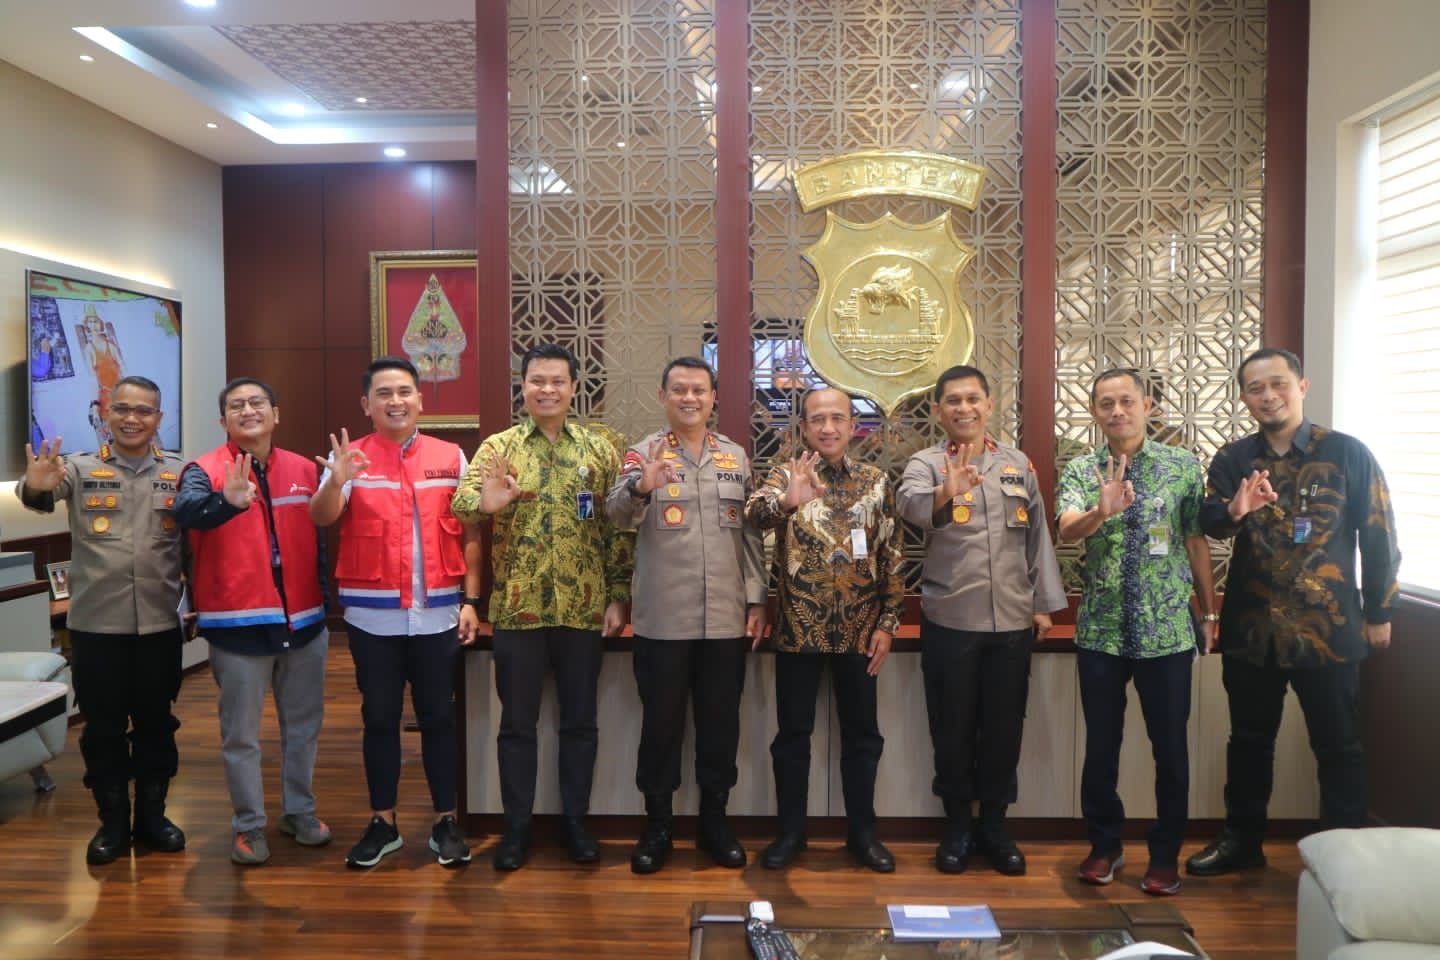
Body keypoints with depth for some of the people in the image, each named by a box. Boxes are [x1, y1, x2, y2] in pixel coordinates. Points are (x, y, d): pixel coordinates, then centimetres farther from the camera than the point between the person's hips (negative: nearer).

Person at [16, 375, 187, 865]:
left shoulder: (181, 472, 2)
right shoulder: (80, 468, -1)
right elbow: (42, 497, -19)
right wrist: (36, 487, -41)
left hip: (160, 624, 1)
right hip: (95, 625, -1)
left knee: (156, 723, 12)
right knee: (103, 727, 10)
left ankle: (152, 815, 29)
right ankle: (113, 822, 26)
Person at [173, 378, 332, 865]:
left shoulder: (303, 469, 5)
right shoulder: (205, 470, -6)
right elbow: (186, 512, -28)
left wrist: (324, 601, 12)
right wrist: (228, 502, -49)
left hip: (303, 621, 4)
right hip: (238, 624, -4)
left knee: (303, 724, 16)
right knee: (241, 734, 7)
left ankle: (300, 810, 32)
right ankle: (249, 825, 22)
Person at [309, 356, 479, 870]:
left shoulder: (451, 458, 3)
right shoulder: (350, 456, 1)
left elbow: (469, 533, 6)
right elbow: (321, 518, -14)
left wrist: (471, 600, 0)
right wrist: (336, 481, -35)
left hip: (438, 613, 1)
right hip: (372, 615, 0)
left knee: (438, 717, 8)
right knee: (380, 718, 10)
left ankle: (446, 822, 21)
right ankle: (382, 823, 23)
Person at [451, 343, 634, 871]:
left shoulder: (599, 449, 4)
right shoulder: (497, 448, 1)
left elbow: (618, 528, 5)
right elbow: (461, 503, -13)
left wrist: (618, 596, -1)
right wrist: (484, 502, -37)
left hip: (584, 609, 1)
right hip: (517, 609, -1)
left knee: (580, 721, 11)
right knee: (517, 723, 9)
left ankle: (576, 821, 26)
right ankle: (516, 825, 24)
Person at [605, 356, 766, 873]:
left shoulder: (735, 456, 9)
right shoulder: (644, 452, -2)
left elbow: (751, 533, 12)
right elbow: (618, 515, -18)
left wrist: (757, 599, 6)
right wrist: (639, 486, -39)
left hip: (726, 618, 3)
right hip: (663, 619, -3)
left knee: (720, 723, 12)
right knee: (661, 723, 7)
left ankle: (714, 819, 27)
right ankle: (657, 823, 23)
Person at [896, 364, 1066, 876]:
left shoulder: (1018, 463, 9)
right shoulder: (926, 463, -3)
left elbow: (1038, 536, 12)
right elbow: (909, 504, -26)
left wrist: (1043, 603, 8)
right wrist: (945, 494, -48)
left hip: (1012, 620, 3)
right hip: (949, 620, -3)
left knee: (1004, 726, 11)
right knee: (953, 726, 7)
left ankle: (994, 824, 27)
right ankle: (957, 825, 23)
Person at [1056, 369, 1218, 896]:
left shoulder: (1183, 465, -1)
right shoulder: (1080, 469, -1)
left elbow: (1197, 541, 4)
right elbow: (1068, 530, -18)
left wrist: (1209, 613, 6)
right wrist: (1101, 511, -39)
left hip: (1167, 631, 0)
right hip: (1100, 631, 1)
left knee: (1170, 746, 9)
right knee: (1101, 744, 11)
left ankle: (1165, 854, 26)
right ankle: (1105, 844, 29)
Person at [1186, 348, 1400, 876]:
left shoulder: (1347, 452, -4)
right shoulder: (1233, 459, 2)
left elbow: (1378, 536, 0)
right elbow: (1207, 519, -13)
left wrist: (1378, 612, 1)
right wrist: (1233, 509, -36)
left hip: (1328, 628, -2)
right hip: (1251, 626, 3)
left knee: (1337, 745, 8)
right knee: (1249, 738, 14)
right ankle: (1241, 839, 28)